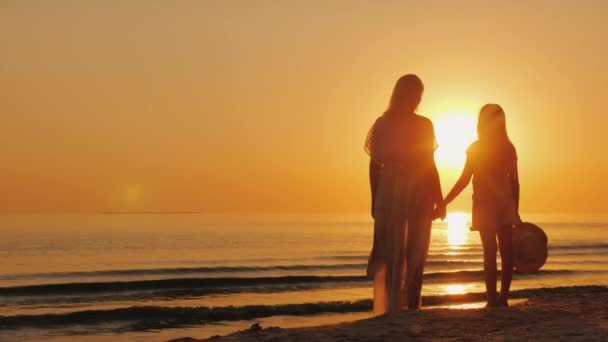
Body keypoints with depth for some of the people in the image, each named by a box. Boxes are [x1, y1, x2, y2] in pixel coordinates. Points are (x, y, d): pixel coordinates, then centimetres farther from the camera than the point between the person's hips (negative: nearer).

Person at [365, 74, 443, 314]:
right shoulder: (423, 125, -7)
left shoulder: (382, 123, 0)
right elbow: (429, 165, -7)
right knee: (415, 253, 7)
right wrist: (439, 200, 1)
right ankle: (410, 307, 7)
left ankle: (389, 308, 2)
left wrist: (375, 200, 10)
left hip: (388, 191, 2)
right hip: (418, 192, -2)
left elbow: (374, 165, 2)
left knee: (388, 251, 8)